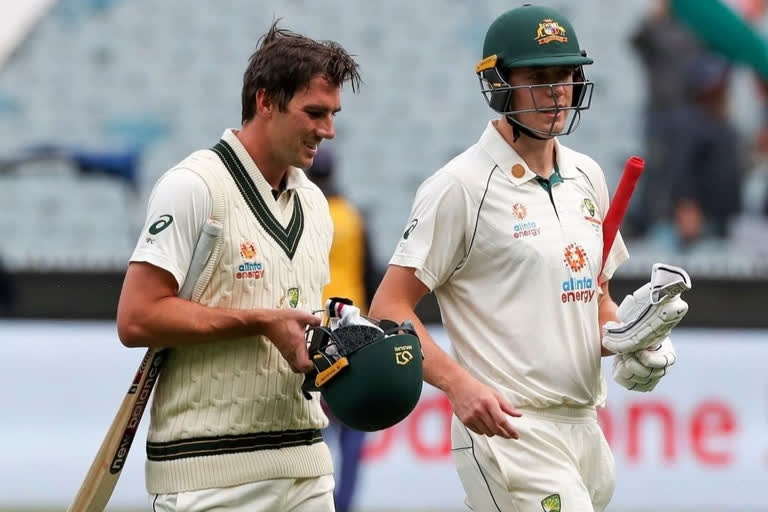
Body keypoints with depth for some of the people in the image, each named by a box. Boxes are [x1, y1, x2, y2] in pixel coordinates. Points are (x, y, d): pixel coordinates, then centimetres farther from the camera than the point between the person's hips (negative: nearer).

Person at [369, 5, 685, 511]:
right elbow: (389, 308, -10)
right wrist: (458, 383, -25)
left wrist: (633, 344, 3)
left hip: (585, 428, 8)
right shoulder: (462, 186, -7)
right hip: (507, 429, -8)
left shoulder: (586, 177, 15)